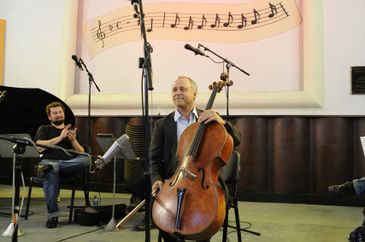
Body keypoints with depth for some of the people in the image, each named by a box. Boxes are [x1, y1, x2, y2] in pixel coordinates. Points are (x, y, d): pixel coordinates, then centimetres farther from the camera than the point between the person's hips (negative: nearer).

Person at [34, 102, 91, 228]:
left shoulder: (72, 130, 27)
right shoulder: (44, 129, 22)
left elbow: (81, 153, 15)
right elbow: (39, 146, 0)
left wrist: (73, 140, -4)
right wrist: (60, 137, -6)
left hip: (70, 164, 2)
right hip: (49, 160, -2)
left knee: (86, 159, -31)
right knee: (51, 176, -40)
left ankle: (52, 167, -36)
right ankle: (52, 215, -37)